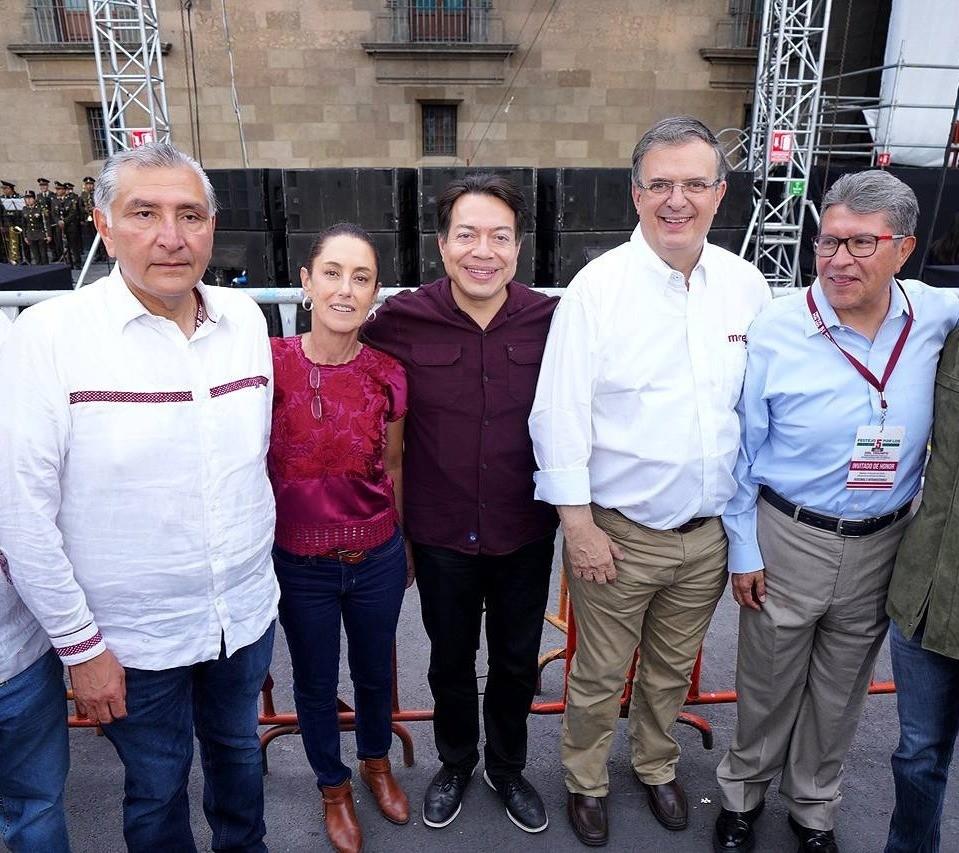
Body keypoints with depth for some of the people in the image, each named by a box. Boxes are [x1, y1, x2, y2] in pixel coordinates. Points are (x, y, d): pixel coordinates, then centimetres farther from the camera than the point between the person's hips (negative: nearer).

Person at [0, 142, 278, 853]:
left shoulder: (246, 319, -4)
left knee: (239, 750, 27)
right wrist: (80, 646, -10)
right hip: (132, 640, -4)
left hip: (248, 614, 4)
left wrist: (255, 561, 12)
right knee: (157, 792, 19)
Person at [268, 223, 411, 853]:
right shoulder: (271, 363, -16)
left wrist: (406, 546, 12)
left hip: (377, 557, 2)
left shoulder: (388, 374, -10)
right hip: (300, 562, -1)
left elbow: (394, 468, 3)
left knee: (375, 672, 23)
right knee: (315, 683, 20)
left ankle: (377, 763, 54)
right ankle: (334, 787, 49)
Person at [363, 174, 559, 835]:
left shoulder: (551, 320, -11)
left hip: (526, 532, 1)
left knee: (517, 663, 20)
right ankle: (456, 762, 50)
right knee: (450, 661, 21)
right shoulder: (402, 320, -13)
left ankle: (508, 769, 48)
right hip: (442, 534, 0)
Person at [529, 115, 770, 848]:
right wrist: (578, 525, -12)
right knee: (599, 676, 15)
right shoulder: (598, 286, -13)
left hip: (710, 533, 4)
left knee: (672, 670, 23)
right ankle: (587, 783, 42)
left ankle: (657, 766, 50)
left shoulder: (746, 285, -1)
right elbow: (558, 415, -13)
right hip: (620, 533, -3)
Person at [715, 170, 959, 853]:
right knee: (768, 685, 14)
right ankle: (743, 793, 42)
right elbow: (743, 451, -8)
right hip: (789, 540, -3)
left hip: (881, 545, 3)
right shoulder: (776, 330, -15)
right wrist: (743, 550, -5)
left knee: (840, 690, 21)